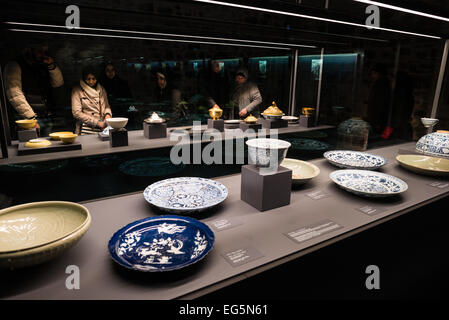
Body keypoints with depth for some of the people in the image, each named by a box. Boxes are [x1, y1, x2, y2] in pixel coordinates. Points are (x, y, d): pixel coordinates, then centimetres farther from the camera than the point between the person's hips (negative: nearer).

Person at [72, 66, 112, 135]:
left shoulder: (101, 89, 16)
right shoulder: (77, 90, 3)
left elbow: (107, 106, 21)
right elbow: (77, 113, -4)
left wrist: (107, 114, -4)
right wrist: (97, 122, -10)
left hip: (102, 128, 4)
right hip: (86, 128, -4)